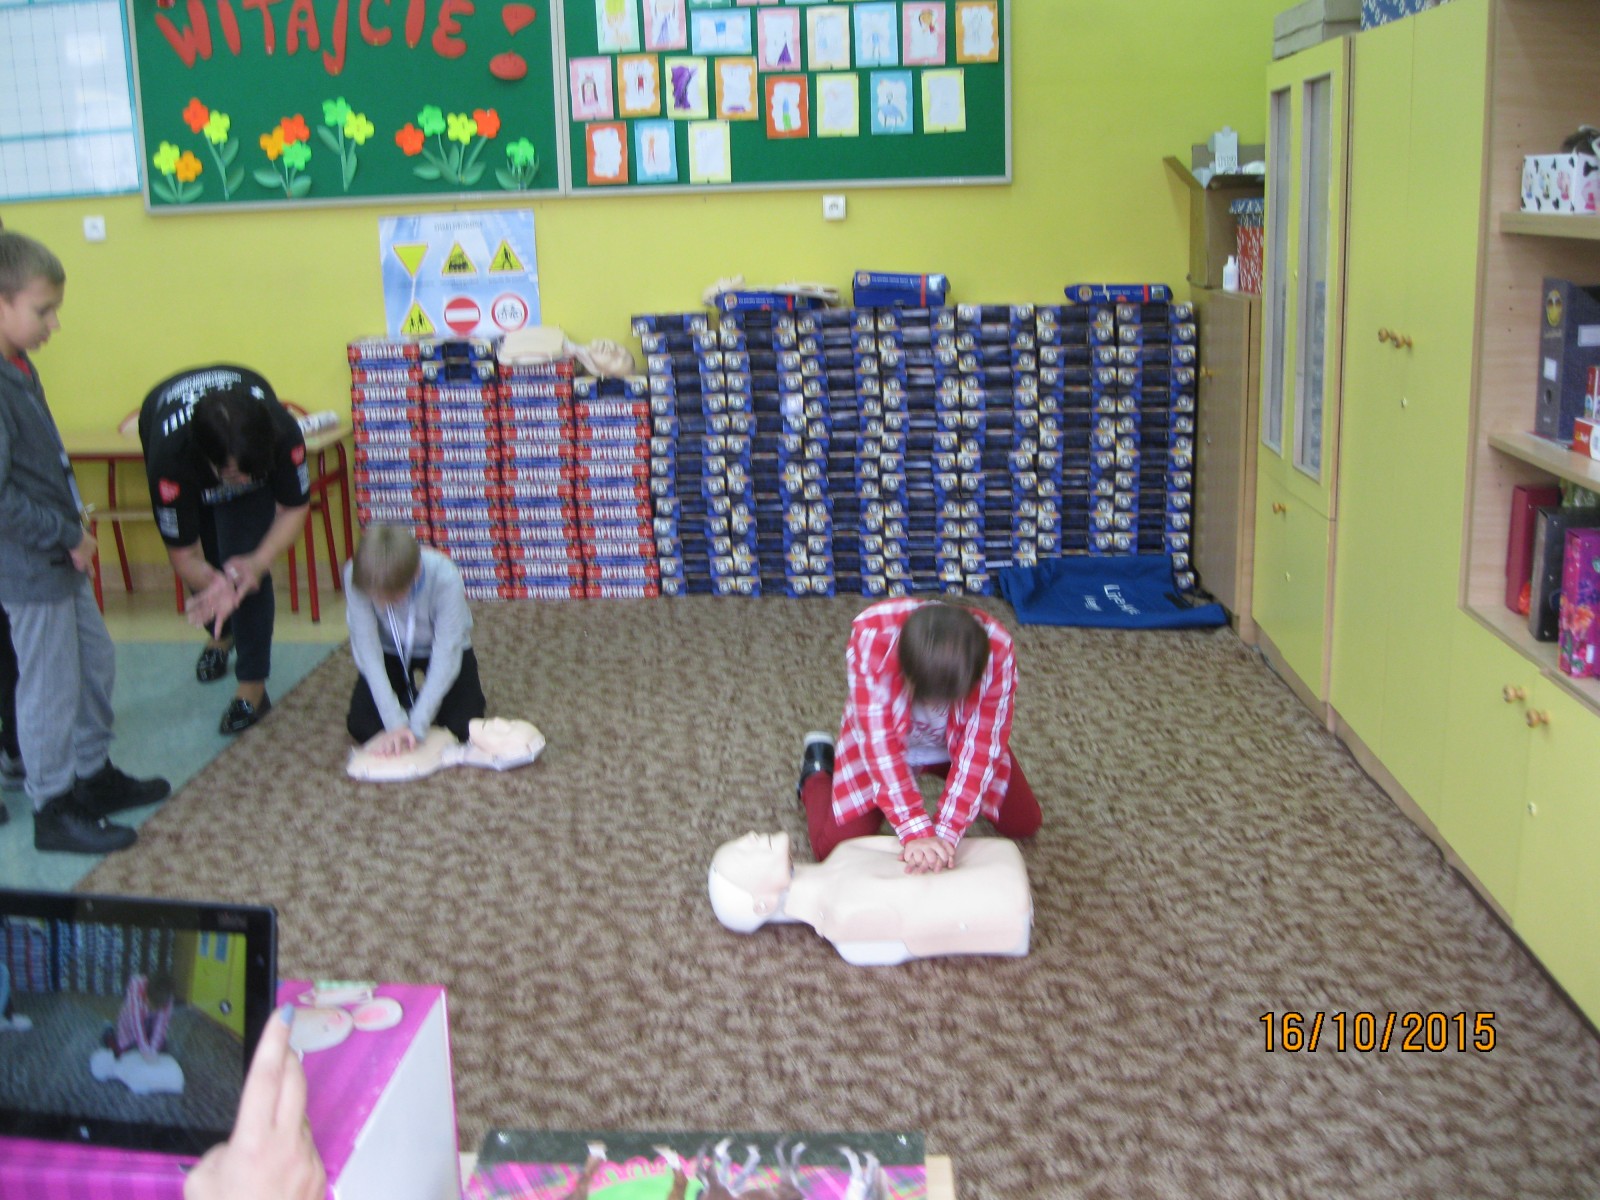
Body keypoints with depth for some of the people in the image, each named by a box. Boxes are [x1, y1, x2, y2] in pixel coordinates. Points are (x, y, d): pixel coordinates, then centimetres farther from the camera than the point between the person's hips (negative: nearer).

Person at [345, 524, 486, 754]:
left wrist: (417, 726, -34)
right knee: (361, 726, -14)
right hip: (390, 651, 2)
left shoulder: (445, 578, -36)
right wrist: (395, 723, -33)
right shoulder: (357, 577, -32)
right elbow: (367, 648, -28)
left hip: (439, 648, -2)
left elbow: (445, 656, -31)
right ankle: (406, 698, 17)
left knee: (464, 727, -18)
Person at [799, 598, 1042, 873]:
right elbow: (881, 741, -38)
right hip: (880, 739, -2)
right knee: (834, 846, -12)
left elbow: (980, 747, -31)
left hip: (955, 742, 2)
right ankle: (818, 769, 22)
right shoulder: (871, 636, -40)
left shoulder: (996, 651, -35)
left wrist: (947, 834, -37)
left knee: (1023, 823, 2)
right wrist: (915, 832, -41)